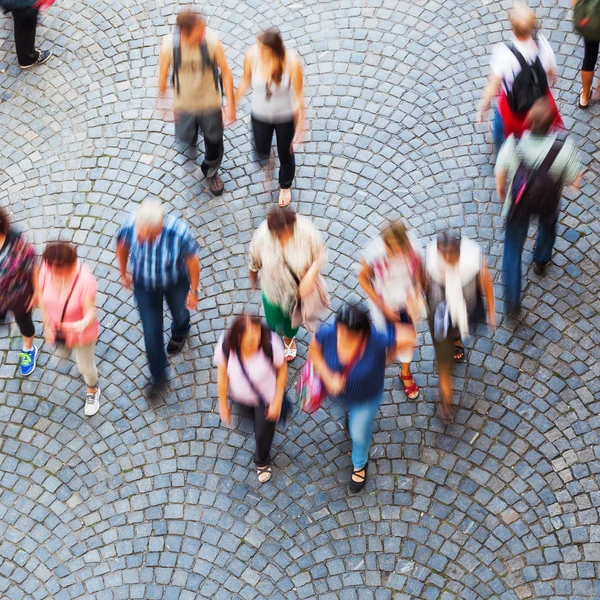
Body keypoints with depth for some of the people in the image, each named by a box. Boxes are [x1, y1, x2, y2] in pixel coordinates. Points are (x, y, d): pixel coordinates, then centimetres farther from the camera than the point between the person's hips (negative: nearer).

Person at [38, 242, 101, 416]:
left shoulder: (85, 280, -40)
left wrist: (83, 324, -60)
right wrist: (47, 325, -10)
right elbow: (41, 297, -10)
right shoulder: (47, 269, -28)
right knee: (62, 347, 37)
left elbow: (91, 312, -37)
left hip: (80, 331, -5)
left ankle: (92, 391, 52)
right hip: (56, 328, 5)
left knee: (85, 366, 18)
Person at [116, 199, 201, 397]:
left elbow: (192, 261, -21)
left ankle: (180, 332, 69)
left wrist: (193, 292, -8)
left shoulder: (179, 232, -42)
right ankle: (158, 376, 35)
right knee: (151, 331, 10)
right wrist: (123, 273, 6)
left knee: (179, 313, 31)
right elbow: (122, 246, -10)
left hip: (175, 282, 0)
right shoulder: (130, 225, -36)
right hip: (144, 284, 0)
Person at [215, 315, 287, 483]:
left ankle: (261, 462, 49)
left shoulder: (271, 344, -39)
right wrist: (223, 404, -5)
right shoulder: (225, 346, -34)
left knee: (263, 433, 15)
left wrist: (277, 401, -14)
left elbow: (282, 369, -20)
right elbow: (222, 375, -17)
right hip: (240, 396, 2)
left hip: (266, 397, -2)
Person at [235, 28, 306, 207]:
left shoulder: (291, 62, -33)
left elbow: (298, 95, -21)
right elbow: (246, 82, -7)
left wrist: (300, 125, -15)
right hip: (260, 114, 2)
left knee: (285, 154, 21)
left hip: (285, 117, -2)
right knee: (262, 152, 22)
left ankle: (285, 186, 53)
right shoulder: (252, 55, -27)